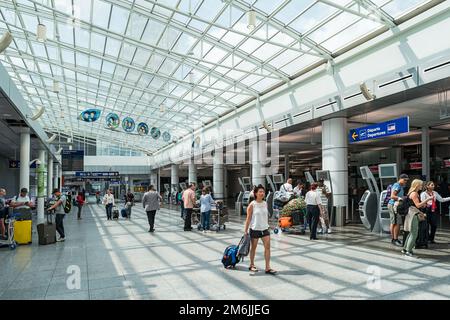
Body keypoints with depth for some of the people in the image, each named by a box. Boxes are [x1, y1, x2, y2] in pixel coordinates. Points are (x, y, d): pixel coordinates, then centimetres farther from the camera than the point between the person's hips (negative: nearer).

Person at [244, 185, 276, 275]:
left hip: (265, 229, 4)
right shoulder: (252, 205, -10)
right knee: (253, 247, 10)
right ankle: (252, 265, 28)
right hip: (255, 229, -4)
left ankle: (268, 268, 3)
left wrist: (267, 226, 14)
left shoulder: (265, 203, 4)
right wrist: (245, 230, -8)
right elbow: (248, 219, -8)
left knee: (267, 247, -3)